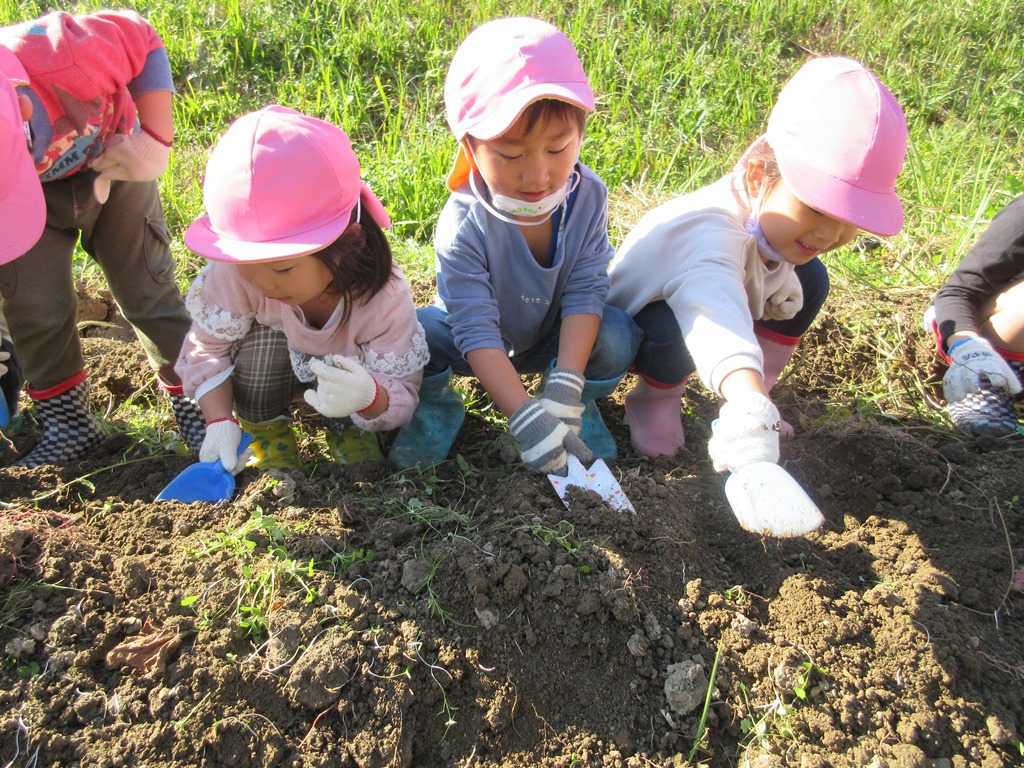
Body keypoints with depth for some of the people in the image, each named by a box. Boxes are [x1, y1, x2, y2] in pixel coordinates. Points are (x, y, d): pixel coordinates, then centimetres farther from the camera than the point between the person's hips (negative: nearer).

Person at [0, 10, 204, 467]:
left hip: (112, 163, 0)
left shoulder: (63, 54, -41)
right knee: (38, 306, -9)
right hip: (37, 186, 1)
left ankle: (193, 400, 13)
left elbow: (143, 39, -21)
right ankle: (66, 422, 10)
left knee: (147, 289, -1)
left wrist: (156, 140, -24)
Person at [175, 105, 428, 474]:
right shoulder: (236, 273, -33)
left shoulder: (384, 298, -37)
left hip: (350, 370, -1)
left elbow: (402, 397, -31)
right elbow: (206, 346, -18)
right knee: (264, 333, -33)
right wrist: (220, 421, -34)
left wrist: (369, 397, -57)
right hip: (265, 371, 1)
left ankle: (349, 428, 6)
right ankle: (267, 429, -4)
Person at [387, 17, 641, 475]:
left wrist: (566, 387, -34)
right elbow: (477, 332, -33)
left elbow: (585, 291, -22)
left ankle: (581, 401, 5)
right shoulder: (463, 225, -31)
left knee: (615, 338, -28)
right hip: (485, 346, -1)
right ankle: (437, 402, 5)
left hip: (557, 339, 2)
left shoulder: (587, 197, -21)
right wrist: (526, 420, -43)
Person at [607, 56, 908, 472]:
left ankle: (757, 391, 4)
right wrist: (750, 411, -80)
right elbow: (719, 320, -63)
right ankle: (655, 398, -5)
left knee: (810, 277, -10)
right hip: (631, 325, -7)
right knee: (675, 328, -40)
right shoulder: (712, 234, -45)